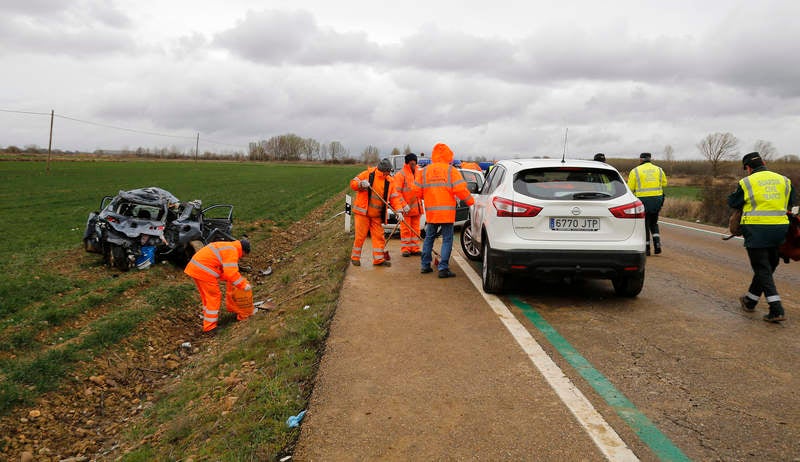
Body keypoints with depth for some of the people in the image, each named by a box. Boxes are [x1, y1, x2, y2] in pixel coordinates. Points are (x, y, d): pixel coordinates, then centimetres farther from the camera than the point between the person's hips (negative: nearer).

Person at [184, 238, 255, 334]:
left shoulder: (227, 247, 21)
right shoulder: (232, 251, -10)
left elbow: (226, 270, 25)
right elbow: (231, 273, -19)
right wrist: (244, 285, -13)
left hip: (194, 267, 10)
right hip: (204, 271, -10)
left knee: (206, 296, 21)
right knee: (214, 297, 1)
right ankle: (210, 327, 6)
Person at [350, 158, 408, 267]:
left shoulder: (389, 181, 7)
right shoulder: (367, 174, -5)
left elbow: (395, 197, 5)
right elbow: (353, 183, -2)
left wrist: (399, 211, -8)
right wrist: (361, 184, -24)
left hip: (377, 215, 5)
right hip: (363, 212, -4)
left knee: (379, 236, 5)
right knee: (360, 236, -1)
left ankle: (379, 259, 13)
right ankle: (355, 258, 13)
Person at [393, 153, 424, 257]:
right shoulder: (401, 175, -7)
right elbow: (397, 192, -11)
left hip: (416, 206, 6)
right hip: (406, 207, -6)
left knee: (415, 228, 10)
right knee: (406, 229, -3)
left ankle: (415, 248, 17)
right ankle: (405, 249, 3)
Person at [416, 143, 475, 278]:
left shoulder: (424, 171, 7)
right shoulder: (451, 170, -4)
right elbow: (460, 190, -11)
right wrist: (471, 201, 4)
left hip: (431, 211, 4)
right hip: (447, 211, -4)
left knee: (429, 238, 16)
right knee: (447, 240, 1)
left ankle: (425, 265, 20)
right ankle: (443, 268, -2)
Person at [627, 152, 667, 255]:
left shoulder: (635, 171, -3)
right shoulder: (659, 170, 8)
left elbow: (630, 188, -4)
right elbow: (664, 183, 19)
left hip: (643, 200, -3)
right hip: (657, 199, 3)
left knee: (644, 224, 7)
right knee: (653, 223, 20)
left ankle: (647, 248, 8)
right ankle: (657, 244, 4)